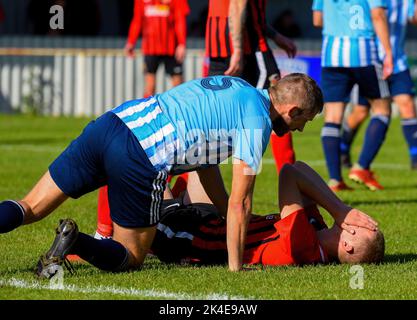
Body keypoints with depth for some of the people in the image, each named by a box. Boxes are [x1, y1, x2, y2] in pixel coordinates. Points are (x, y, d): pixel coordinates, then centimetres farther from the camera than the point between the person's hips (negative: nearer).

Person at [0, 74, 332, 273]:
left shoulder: (233, 86, 26)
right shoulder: (258, 121, 1)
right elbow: (239, 203, 0)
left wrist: (237, 223, 37)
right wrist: (235, 268, 9)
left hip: (110, 123, 7)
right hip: (141, 158, -7)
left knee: (30, 208, 9)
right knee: (131, 257, 10)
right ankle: (77, 244, -18)